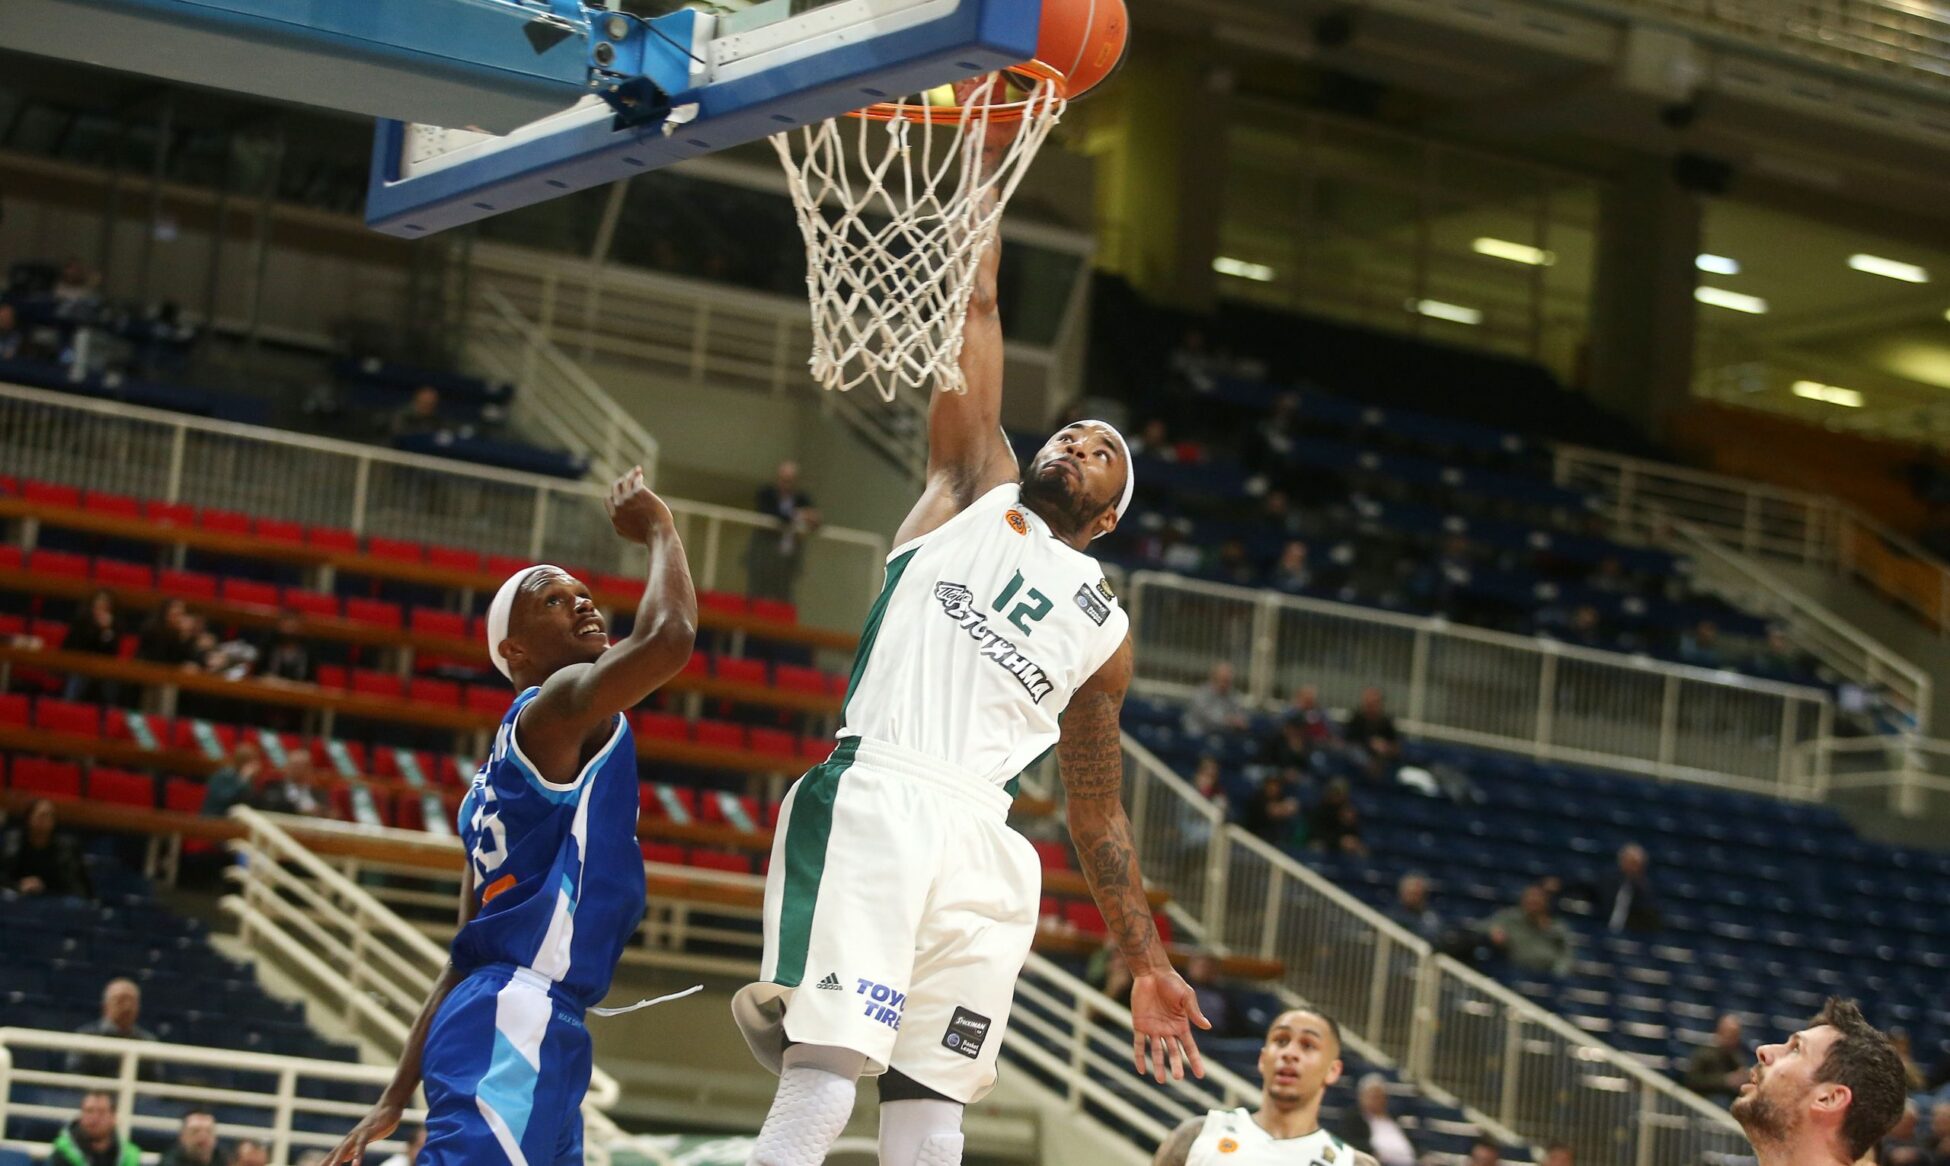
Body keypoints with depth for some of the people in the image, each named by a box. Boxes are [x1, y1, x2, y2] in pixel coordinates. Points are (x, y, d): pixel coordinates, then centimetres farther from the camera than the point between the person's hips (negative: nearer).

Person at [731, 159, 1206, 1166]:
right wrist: (985, 158, 13)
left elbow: (1098, 815, 28)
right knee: (825, 1075, -18)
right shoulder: (972, 495, 21)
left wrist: (1146, 965, 24)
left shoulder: (1103, 627, 27)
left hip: (983, 849, 4)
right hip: (873, 805, -4)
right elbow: (973, 308, 16)